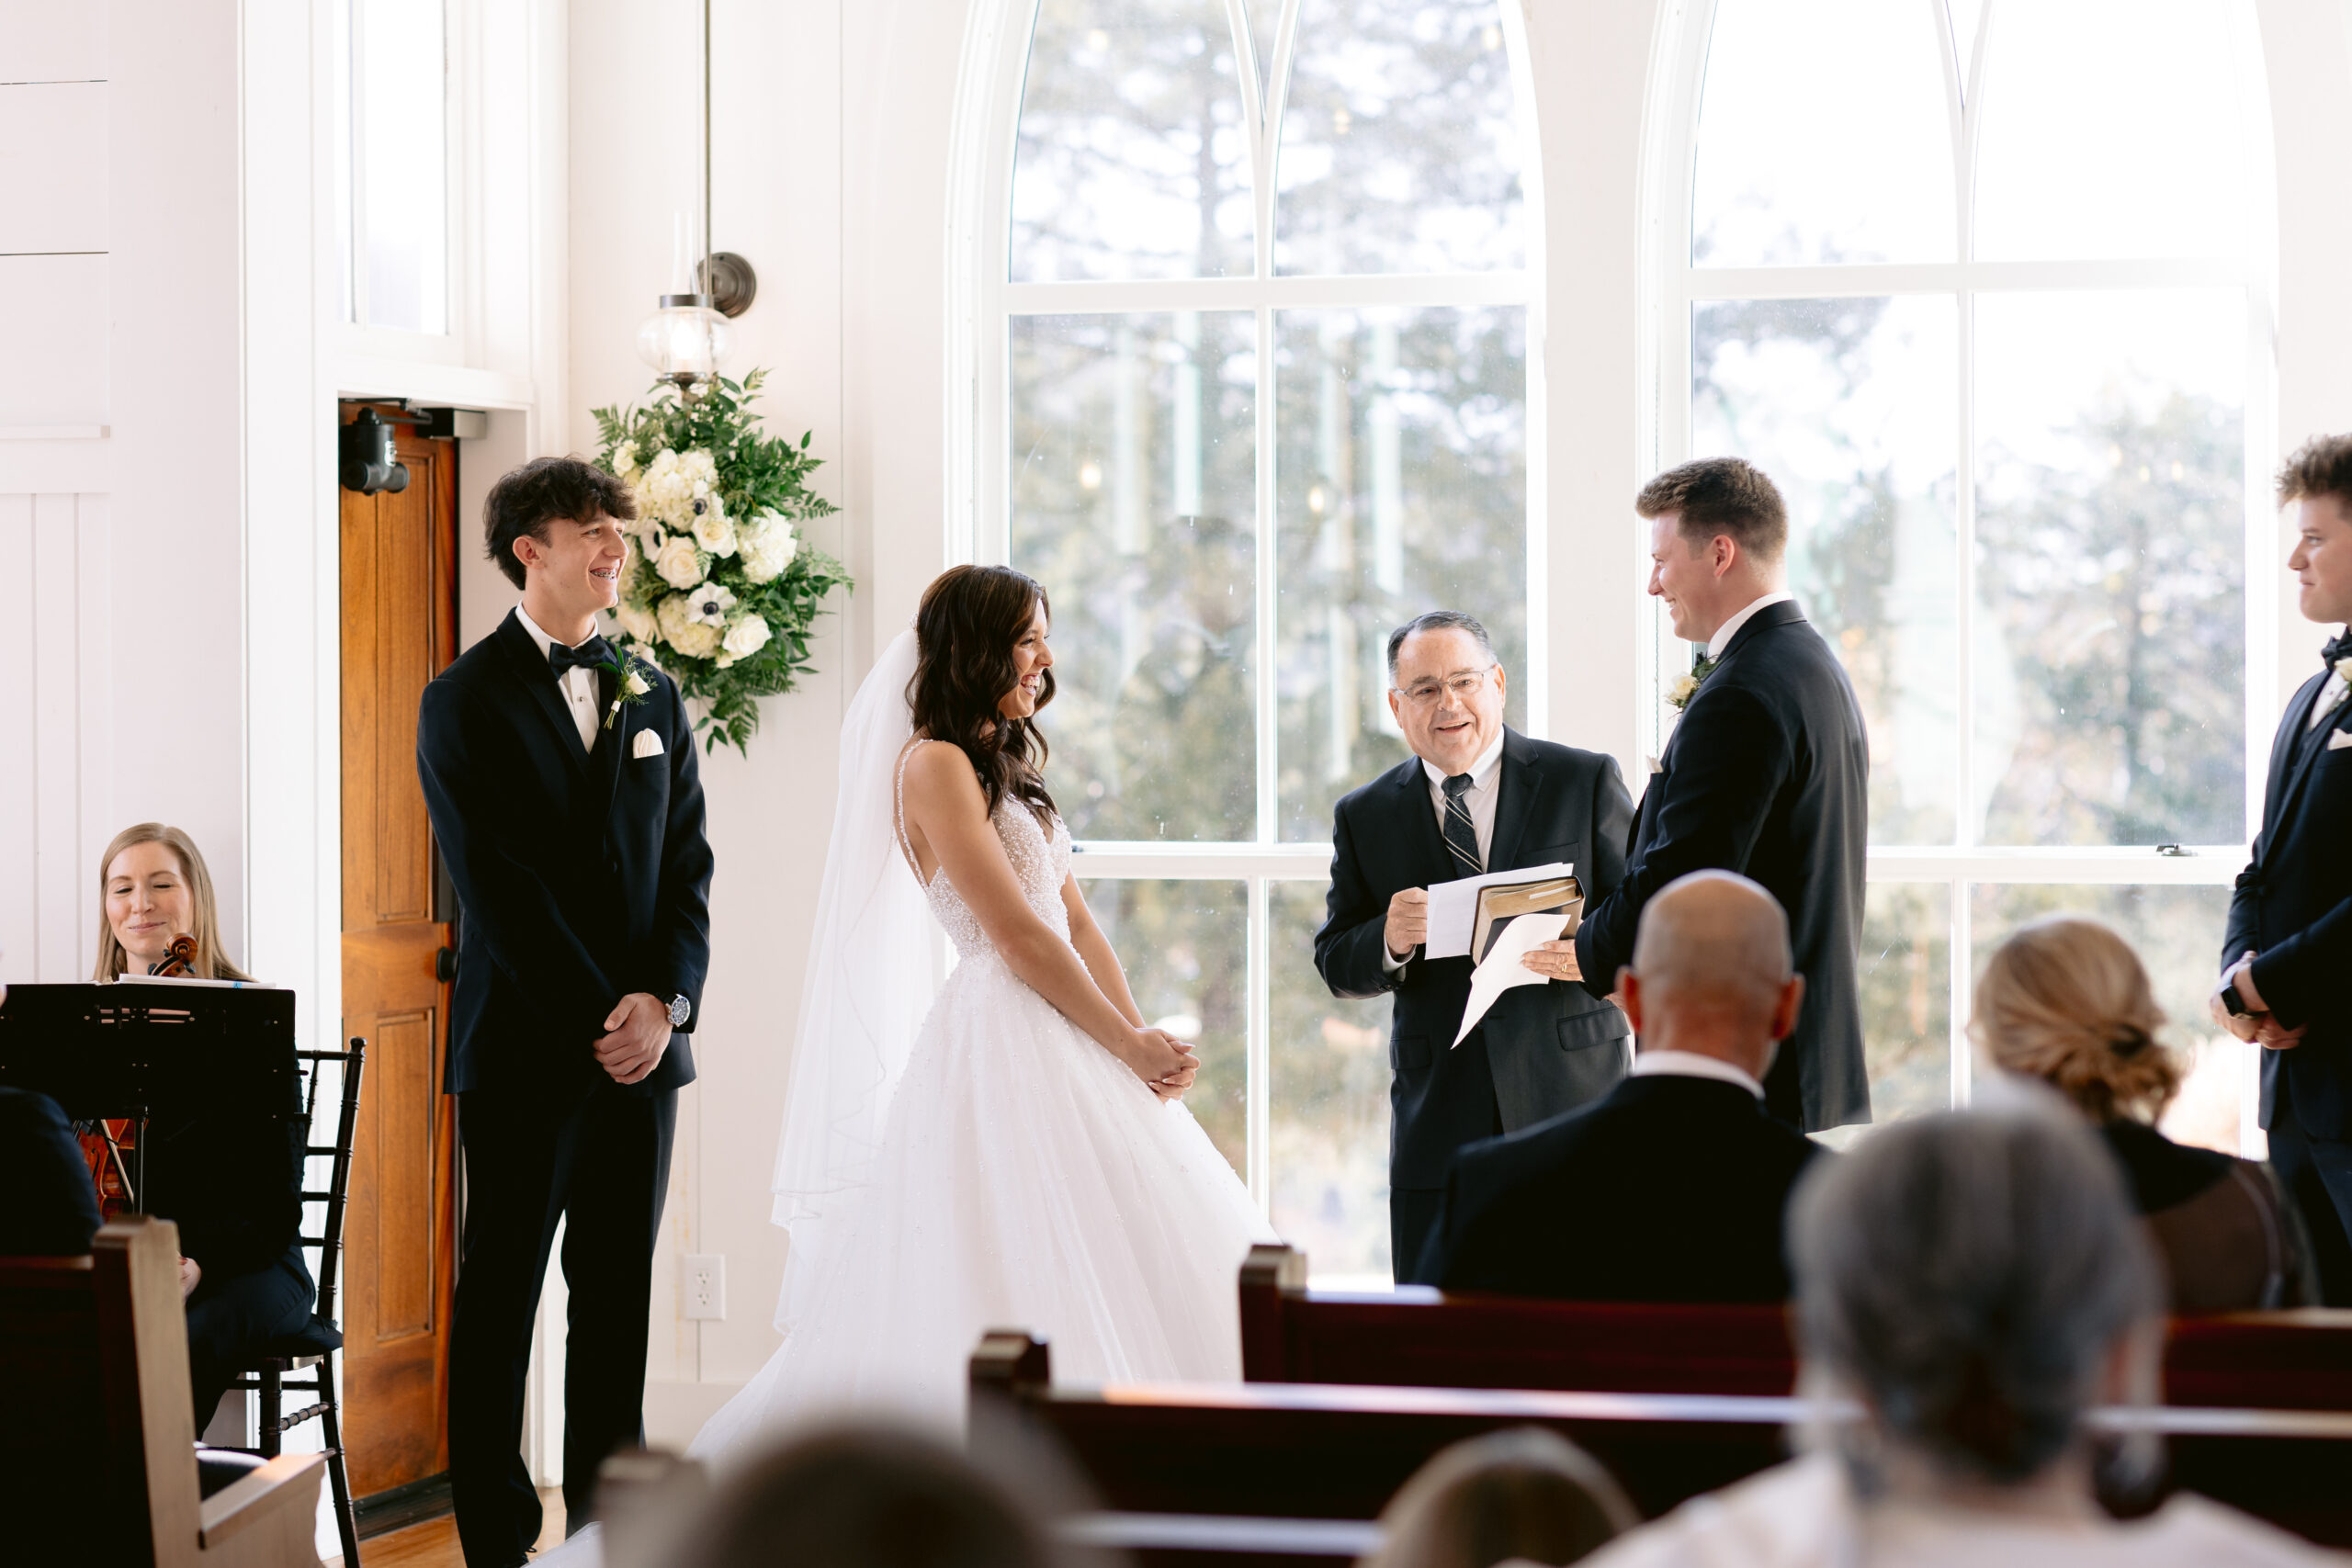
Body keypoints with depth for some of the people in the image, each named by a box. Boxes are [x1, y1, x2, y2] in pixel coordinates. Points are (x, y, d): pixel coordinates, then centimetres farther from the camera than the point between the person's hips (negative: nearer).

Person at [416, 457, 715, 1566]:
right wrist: (596, 1019, -13)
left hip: (643, 1045, 5)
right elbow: (497, 888, -9)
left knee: (619, 1300, 8)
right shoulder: (465, 702, -2)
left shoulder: (653, 698, 14)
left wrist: (665, 1000, -6)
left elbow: (687, 867, 10)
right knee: (500, 1298, 2)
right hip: (523, 1047, -5)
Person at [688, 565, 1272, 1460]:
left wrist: (1142, 1042, 1)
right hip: (1001, 1043, -9)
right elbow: (1016, 935, -14)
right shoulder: (934, 763, -10)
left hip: (1067, 1042, 9)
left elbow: (1077, 922, 14)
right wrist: (1128, 1046, -10)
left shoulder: (1009, 767, 19)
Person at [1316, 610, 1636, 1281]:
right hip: (1437, 1120, 1)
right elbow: (1335, 964, 9)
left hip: (1569, 1105, -1)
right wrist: (1388, 941, -14)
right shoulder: (1365, 816, 9)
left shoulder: (1585, 781, 5)